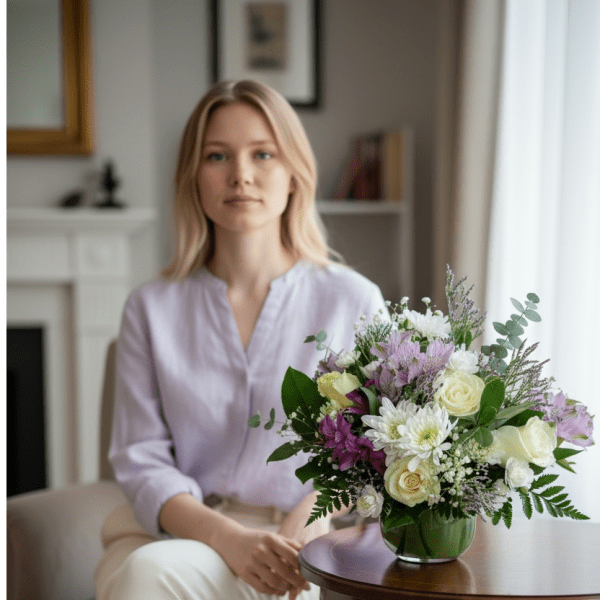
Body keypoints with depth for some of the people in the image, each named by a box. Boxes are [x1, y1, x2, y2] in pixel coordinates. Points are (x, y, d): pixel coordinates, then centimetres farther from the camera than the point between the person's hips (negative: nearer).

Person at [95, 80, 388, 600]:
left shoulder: (355, 302, 2)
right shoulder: (152, 309, 6)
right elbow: (142, 460, 2)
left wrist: (301, 529, -15)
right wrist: (228, 537, -15)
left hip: (302, 557, -2)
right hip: (175, 533, 2)